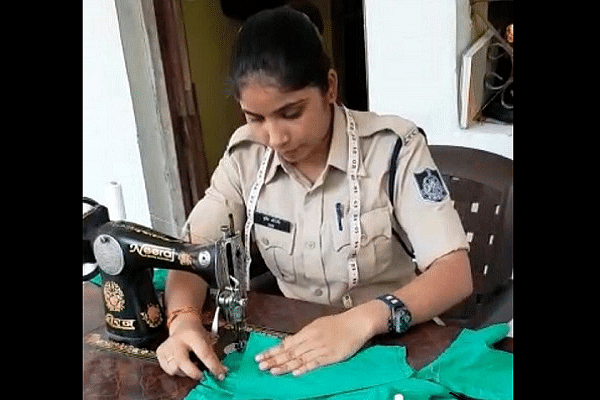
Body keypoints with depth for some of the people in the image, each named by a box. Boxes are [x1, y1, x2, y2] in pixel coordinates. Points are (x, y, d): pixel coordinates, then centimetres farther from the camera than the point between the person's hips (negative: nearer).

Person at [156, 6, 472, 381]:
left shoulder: (392, 147, -17)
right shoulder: (245, 155, -6)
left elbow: (455, 272, -19)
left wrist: (362, 321, -35)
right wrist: (183, 319, -24)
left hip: (397, 345, -2)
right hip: (298, 345, 3)